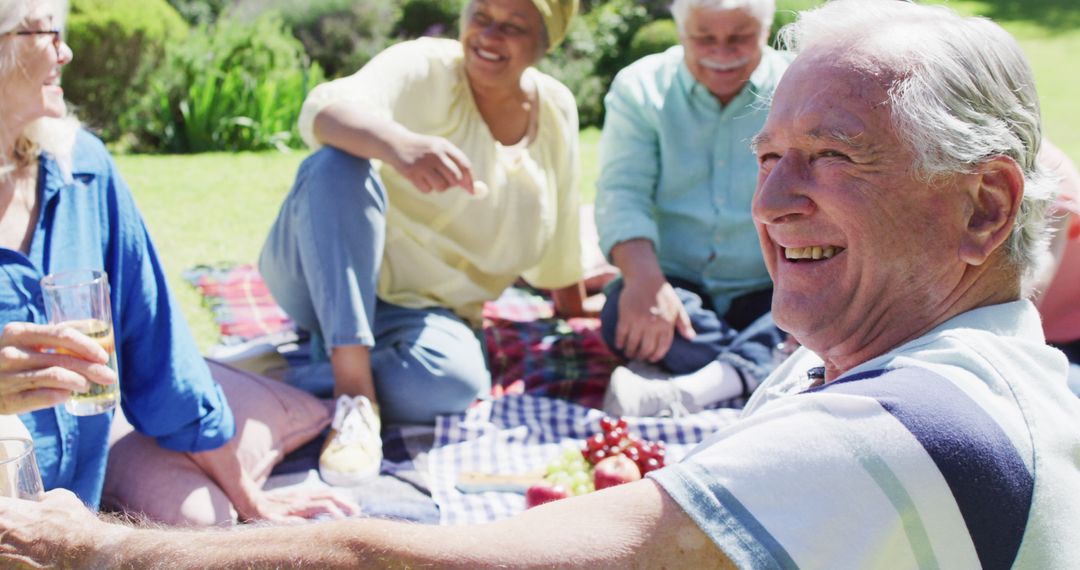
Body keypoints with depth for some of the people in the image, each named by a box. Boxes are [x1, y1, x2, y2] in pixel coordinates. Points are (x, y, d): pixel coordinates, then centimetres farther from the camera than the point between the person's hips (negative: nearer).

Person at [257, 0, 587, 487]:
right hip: (324, 282, -2)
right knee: (339, 163, -33)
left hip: (421, 313, 2)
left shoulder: (556, 111, 4)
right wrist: (400, 142, -52)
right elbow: (324, 110, -34)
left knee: (456, 382, -33)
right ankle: (355, 390, -35)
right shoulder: (426, 70, -12)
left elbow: (553, 251, 17)